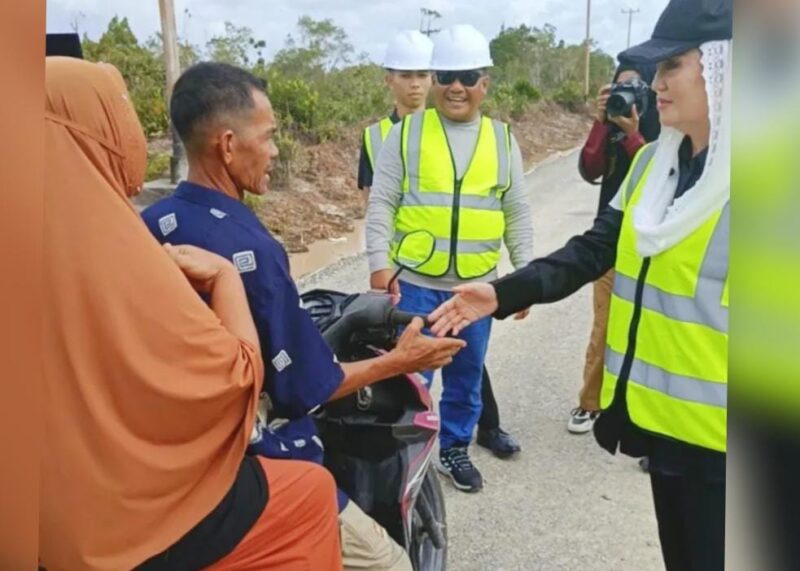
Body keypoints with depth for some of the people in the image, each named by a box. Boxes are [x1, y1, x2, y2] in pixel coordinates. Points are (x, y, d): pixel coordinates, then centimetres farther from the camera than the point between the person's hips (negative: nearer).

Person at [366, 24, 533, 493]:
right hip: (415, 282, -2)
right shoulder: (407, 133, -1)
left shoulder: (502, 140, 6)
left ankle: (455, 449, 33)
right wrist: (379, 262, -13)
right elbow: (381, 204, -4)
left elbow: (518, 214, 8)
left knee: (467, 374, 15)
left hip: (477, 285, 3)